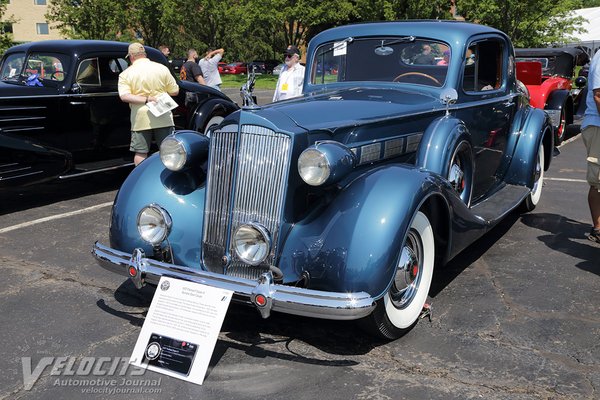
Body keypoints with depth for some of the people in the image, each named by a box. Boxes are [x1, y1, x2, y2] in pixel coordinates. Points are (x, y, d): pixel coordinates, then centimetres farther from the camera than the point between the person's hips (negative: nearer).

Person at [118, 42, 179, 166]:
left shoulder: (125, 74, 0)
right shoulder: (162, 68, 1)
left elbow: (124, 96, -13)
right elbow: (175, 91, 4)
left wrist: (145, 99, -14)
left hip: (140, 120, -1)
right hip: (163, 118, 1)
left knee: (140, 153, 7)